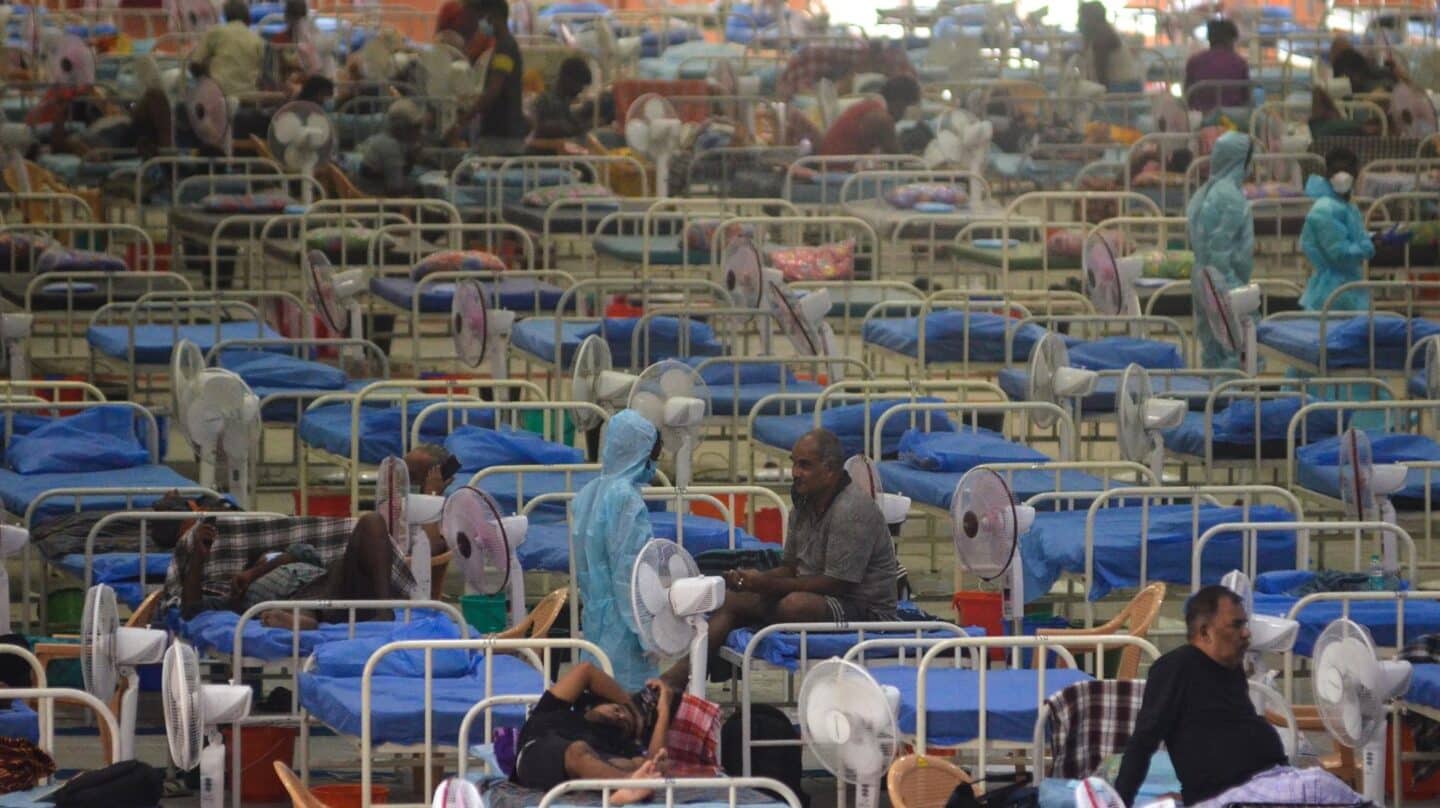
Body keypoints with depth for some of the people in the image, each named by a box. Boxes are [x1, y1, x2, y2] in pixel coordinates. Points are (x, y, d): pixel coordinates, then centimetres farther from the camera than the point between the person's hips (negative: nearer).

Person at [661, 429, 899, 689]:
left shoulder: (852, 510, -19)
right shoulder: (805, 504, 10)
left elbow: (837, 584, -21)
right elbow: (790, 568, 15)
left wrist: (765, 584, -18)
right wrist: (750, 580, -6)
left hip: (865, 610, -9)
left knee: (796, 605, -37)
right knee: (730, 600, -4)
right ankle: (672, 681, -16)